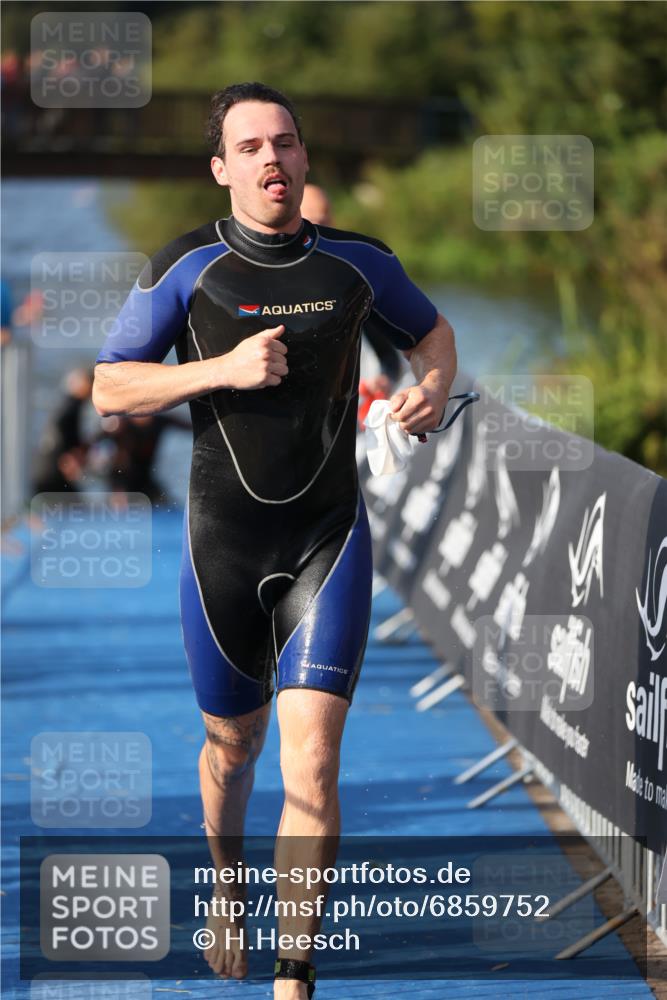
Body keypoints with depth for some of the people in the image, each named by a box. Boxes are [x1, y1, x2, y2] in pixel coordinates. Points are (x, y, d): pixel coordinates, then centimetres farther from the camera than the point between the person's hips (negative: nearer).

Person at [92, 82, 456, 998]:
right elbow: (109, 390, -5)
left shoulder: (356, 262, 0)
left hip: (330, 541, 0)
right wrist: (224, 369, -19)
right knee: (233, 745, 17)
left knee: (312, 760, -13)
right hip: (223, 544, 0)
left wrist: (433, 388, -4)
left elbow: (431, 330, 19)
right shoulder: (187, 268, -6)